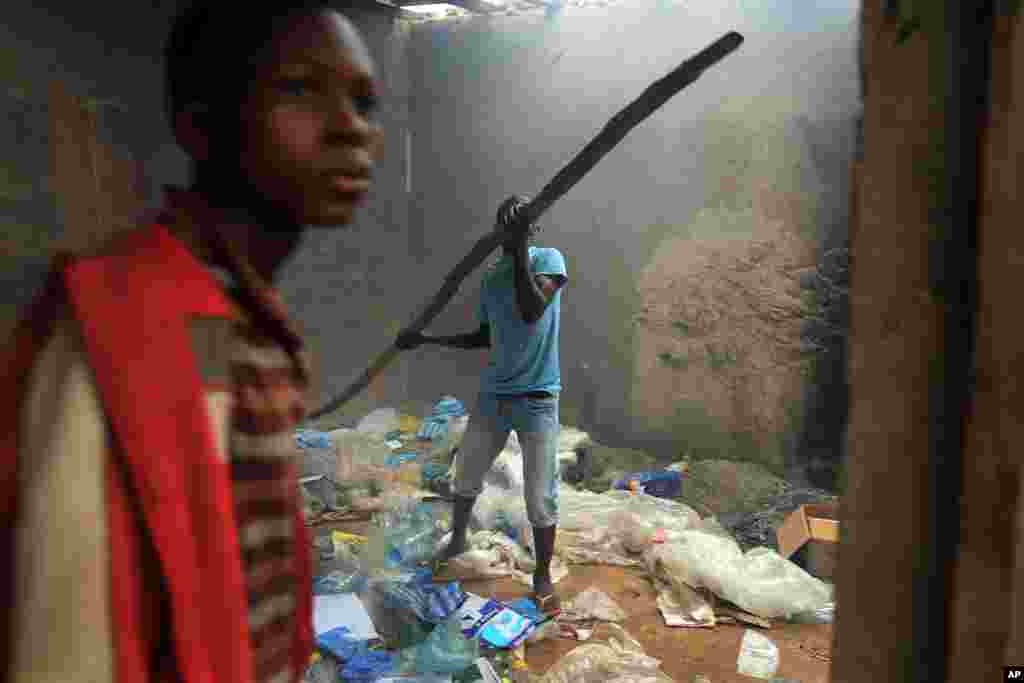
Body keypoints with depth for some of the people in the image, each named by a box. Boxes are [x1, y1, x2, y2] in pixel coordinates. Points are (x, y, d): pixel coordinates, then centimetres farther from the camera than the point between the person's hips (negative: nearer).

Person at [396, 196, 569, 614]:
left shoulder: (548, 259, -9)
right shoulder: (490, 279, 7)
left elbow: (531, 313, -27)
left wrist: (520, 251, -30)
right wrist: (428, 339, 14)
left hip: (537, 399, -5)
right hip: (492, 396, 5)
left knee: (540, 498, 0)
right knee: (465, 479, 16)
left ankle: (542, 576, 22)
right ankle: (457, 540, 43)